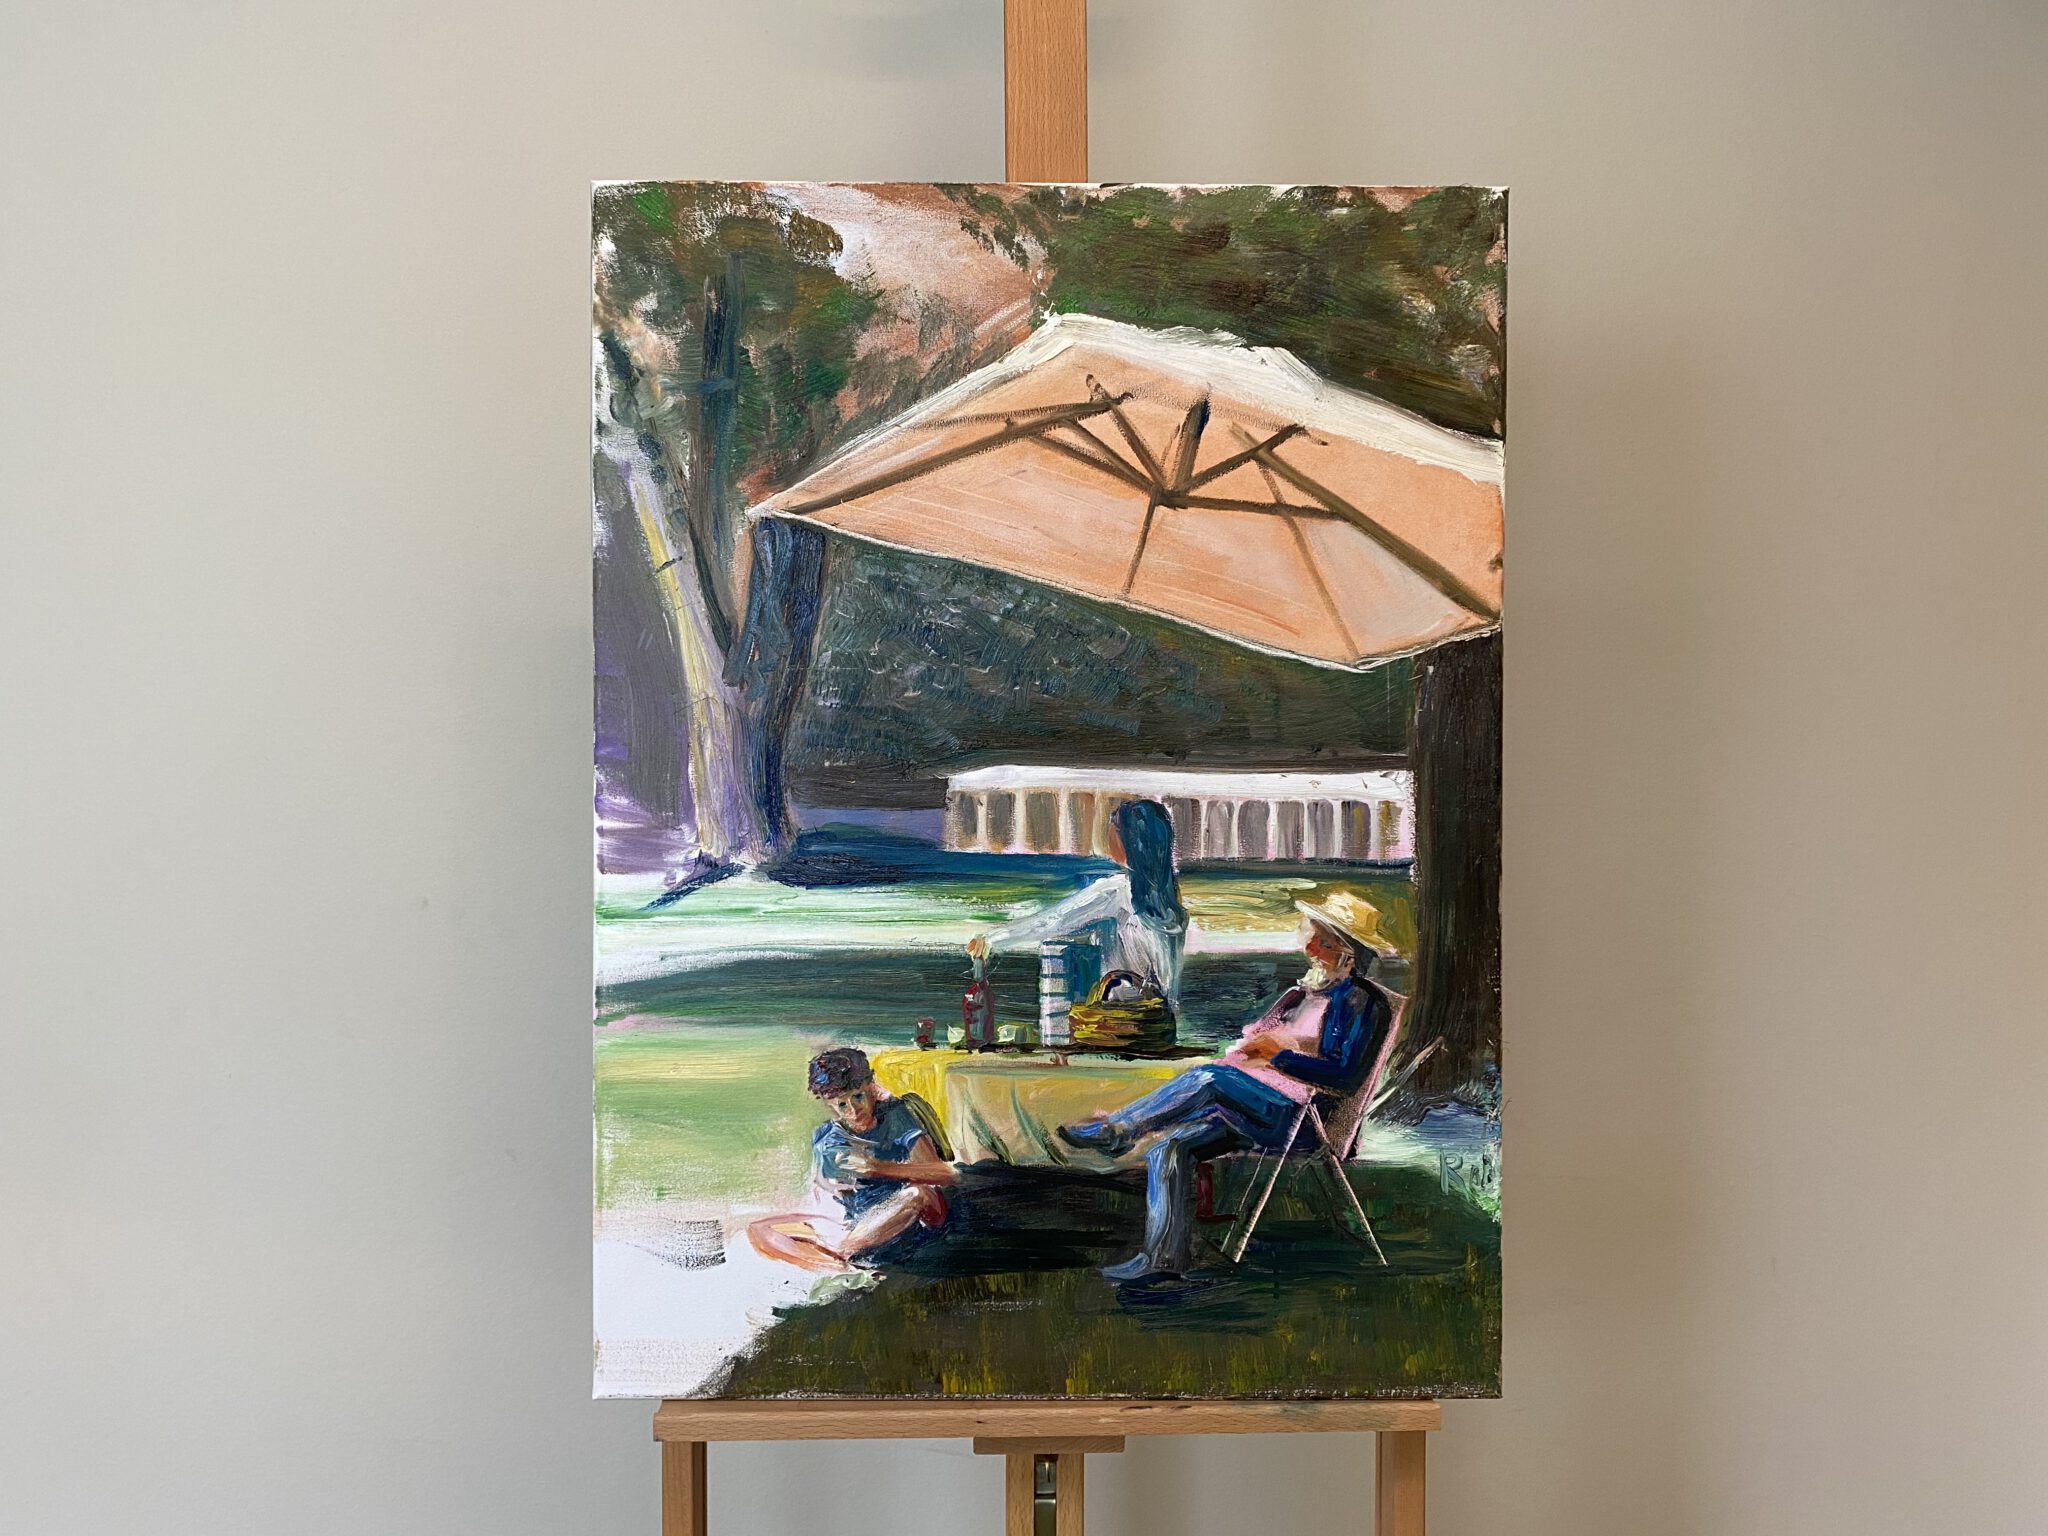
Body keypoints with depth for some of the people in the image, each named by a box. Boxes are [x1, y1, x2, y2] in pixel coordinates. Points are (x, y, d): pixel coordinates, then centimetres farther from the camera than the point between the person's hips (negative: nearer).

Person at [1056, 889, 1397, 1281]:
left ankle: (1118, 1130, -23)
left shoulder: (1358, 1000, -4)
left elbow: (1345, 1073, -15)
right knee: (1167, 1148, -12)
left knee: (1207, 1077, -32)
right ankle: (1164, 1256, -11)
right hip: (1260, 1106, 9)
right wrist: (1255, 1046, 3)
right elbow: (1256, 1040, 27)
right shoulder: (1306, 991, 23)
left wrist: (1278, 1054, -11)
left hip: (1301, 1113, -9)